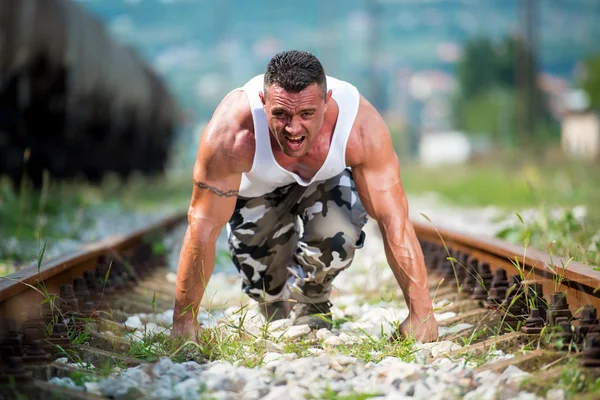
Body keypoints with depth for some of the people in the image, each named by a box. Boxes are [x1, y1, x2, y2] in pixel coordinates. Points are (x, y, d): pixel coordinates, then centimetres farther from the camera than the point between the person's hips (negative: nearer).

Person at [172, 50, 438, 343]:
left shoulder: (361, 125, -39)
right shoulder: (233, 132, -42)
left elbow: (393, 219, -31)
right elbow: (204, 226, -33)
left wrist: (421, 313, -31)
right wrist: (184, 321, -29)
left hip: (327, 176, 0)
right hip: (255, 186, 0)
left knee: (337, 237, -28)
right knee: (267, 288, -6)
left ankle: (312, 304, 7)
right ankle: (280, 315, 34)